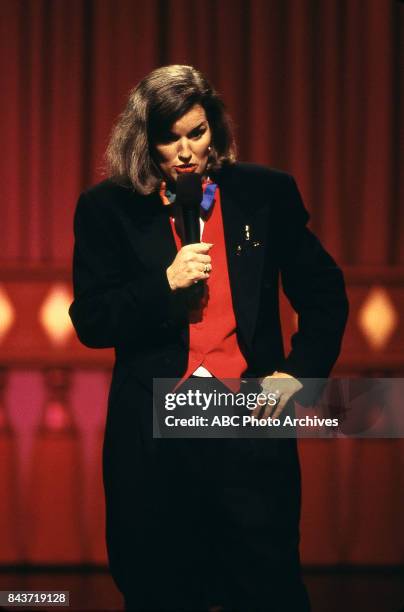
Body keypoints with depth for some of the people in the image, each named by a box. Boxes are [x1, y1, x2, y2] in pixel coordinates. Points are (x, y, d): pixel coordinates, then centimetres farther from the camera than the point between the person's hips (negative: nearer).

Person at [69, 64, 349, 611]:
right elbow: (90, 321, 0)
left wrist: (299, 371, 2)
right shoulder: (108, 209, 3)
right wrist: (166, 283, -12)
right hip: (152, 436, 0)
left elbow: (324, 295, 14)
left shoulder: (267, 193, 6)